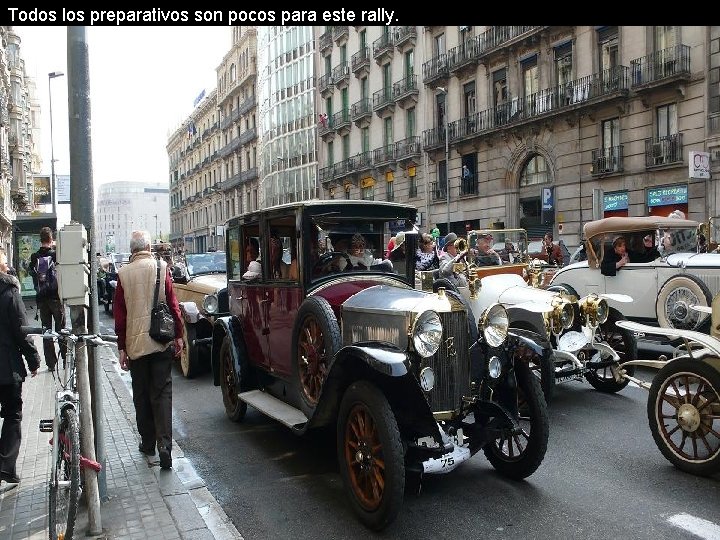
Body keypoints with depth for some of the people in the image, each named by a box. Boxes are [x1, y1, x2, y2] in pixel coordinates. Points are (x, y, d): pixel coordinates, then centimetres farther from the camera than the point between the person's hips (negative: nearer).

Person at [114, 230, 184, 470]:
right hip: (161, 342, -1)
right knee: (162, 393, 4)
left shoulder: (123, 274, -3)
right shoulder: (161, 268, -5)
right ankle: (164, 445, -5)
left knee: (141, 395, 13)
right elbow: (173, 304, -5)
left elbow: (119, 314, 0)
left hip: (136, 343, 1)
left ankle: (148, 442, 24)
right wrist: (178, 335, 5)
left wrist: (122, 347, 7)